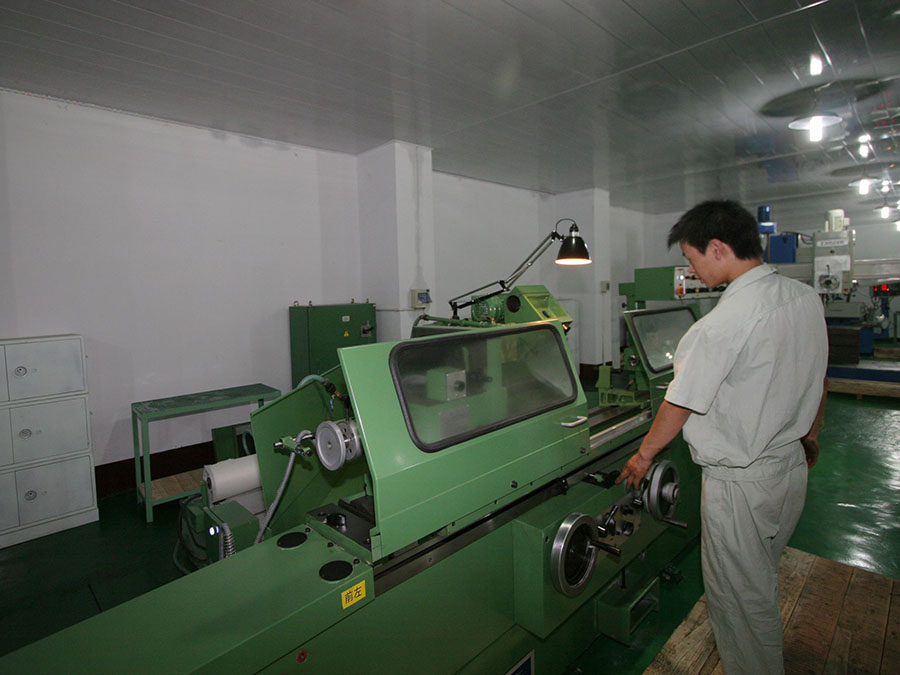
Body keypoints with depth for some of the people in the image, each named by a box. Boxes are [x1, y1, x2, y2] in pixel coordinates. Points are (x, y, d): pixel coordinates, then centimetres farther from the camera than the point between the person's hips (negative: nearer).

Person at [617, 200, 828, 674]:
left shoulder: (726, 321, -28)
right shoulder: (806, 298, -2)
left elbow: (681, 404, -19)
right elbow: (816, 380, 11)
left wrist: (644, 454, -4)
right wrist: (810, 435, 27)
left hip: (741, 481, -9)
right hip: (792, 466, 9)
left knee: (739, 595, 14)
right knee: (760, 579, 31)